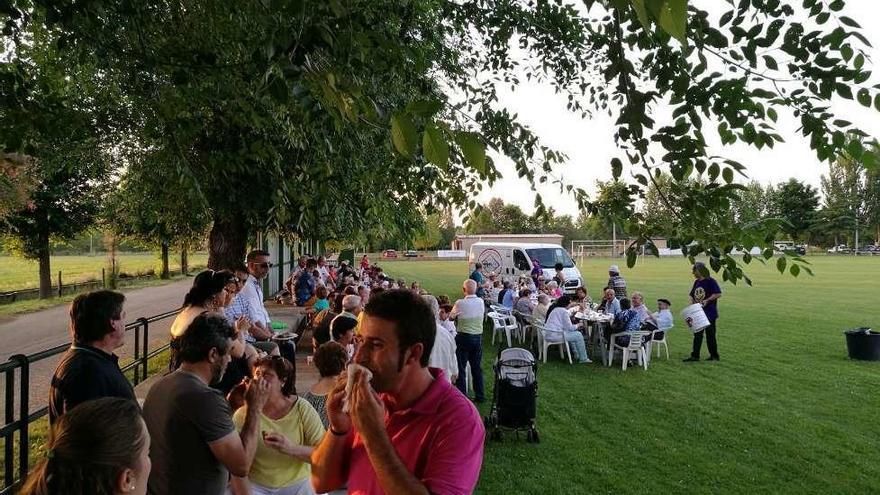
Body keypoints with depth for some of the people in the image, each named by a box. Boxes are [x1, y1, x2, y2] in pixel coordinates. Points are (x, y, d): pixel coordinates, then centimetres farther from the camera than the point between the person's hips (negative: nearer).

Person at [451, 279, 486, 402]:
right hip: (478, 337, 5)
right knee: (477, 367, 15)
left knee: (461, 368, 5)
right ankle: (480, 395, 21)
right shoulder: (481, 302, -2)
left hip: (464, 337, -5)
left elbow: (451, 317, -2)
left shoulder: (460, 303, -16)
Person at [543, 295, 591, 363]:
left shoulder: (554, 309, 15)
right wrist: (578, 325, 5)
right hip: (555, 336, -10)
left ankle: (576, 354, 34)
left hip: (547, 335, 10)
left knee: (571, 332, 30)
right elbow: (569, 327, -11)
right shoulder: (564, 311, -12)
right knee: (578, 335, 1)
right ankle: (583, 359, 7)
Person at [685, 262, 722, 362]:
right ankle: (695, 356, 14)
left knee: (710, 335, 0)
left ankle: (714, 356, 10)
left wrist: (707, 300, -23)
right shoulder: (696, 282, 11)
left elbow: (718, 294, -19)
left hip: (709, 313, -7)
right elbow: (692, 296, 18)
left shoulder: (710, 281, -11)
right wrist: (692, 303, 0)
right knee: (697, 335, 9)